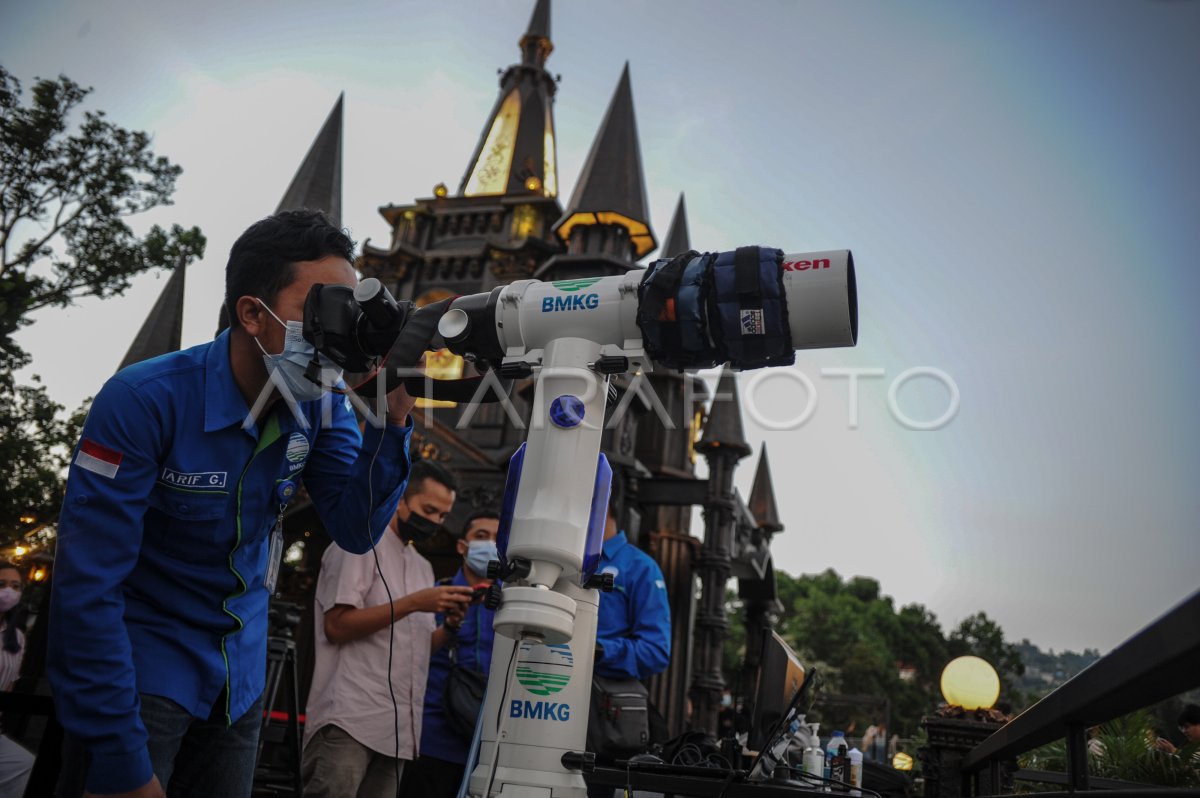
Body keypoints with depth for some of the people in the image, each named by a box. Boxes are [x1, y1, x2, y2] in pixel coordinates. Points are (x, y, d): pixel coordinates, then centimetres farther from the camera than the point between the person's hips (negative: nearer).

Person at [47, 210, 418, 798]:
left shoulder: (319, 405, -8)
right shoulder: (146, 400, -23)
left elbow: (356, 530, -12)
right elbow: (87, 583, -23)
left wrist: (391, 420, -27)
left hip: (239, 681, 5)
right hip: (138, 664, -5)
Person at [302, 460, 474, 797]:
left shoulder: (422, 566, 22)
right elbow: (337, 626, -11)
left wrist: (449, 627, -1)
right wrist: (414, 603, -15)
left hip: (398, 729, 7)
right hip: (349, 720, -7)